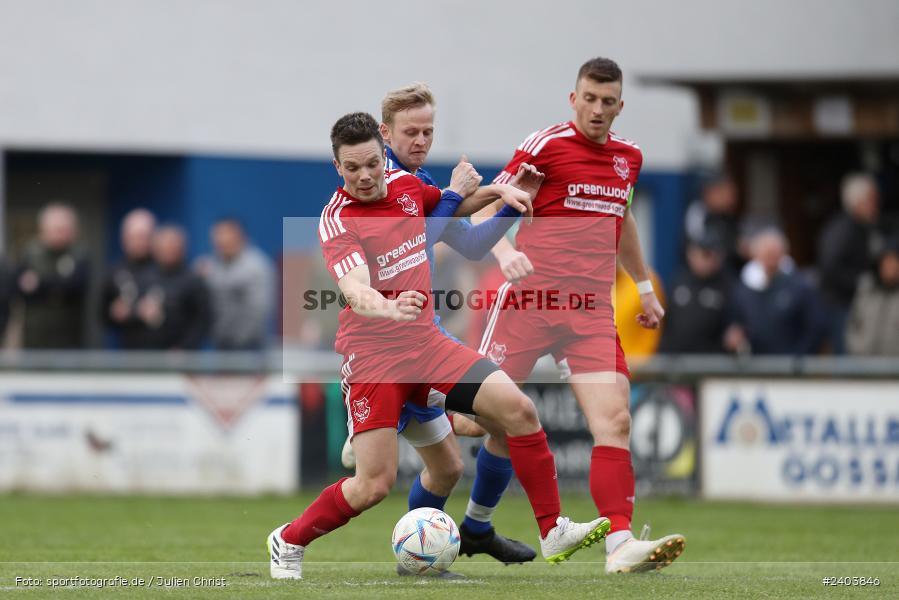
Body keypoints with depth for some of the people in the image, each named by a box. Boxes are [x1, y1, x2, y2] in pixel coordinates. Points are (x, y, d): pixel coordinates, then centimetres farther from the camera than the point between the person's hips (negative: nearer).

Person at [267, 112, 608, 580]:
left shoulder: (405, 186, 3)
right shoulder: (338, 221, -17)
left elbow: (453, 205, 28)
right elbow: (356, 290, -35)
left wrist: (496, 191, 10)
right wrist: (387, 308, -56)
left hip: (425, 342, 6)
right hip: (372, 355, -6)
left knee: (518, 408, -12)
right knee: (374, 485, -11)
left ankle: (553, 533, -3)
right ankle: (288, 542, 14)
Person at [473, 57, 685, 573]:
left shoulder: (629, 157, 13)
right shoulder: (545, 145, -4)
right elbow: (484, 211, -4)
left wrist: (645, 287, 35)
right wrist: (505, 252, -23)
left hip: (592, 308, 4)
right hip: (531, 295, -4)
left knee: (615, 419, -12)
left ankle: (620, 543, -17)